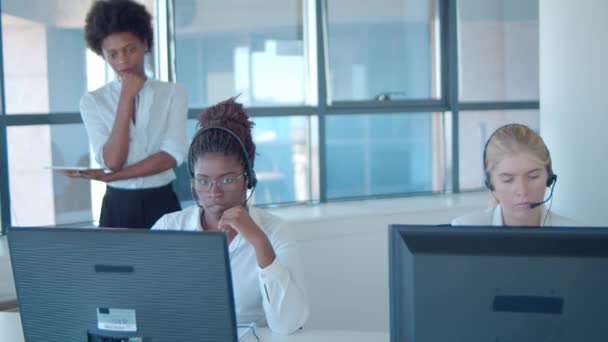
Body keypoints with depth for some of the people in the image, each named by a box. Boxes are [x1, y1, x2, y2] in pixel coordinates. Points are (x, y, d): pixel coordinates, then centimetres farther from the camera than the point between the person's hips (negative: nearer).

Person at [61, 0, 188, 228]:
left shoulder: (174, 94, 1)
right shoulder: (93, 101, 1)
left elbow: (172, 155, -12)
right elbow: (112, 161, -11)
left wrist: (109, 176, -17)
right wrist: (127, 97, -12)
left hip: (162, 204, 0)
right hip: (118, 207, 0)